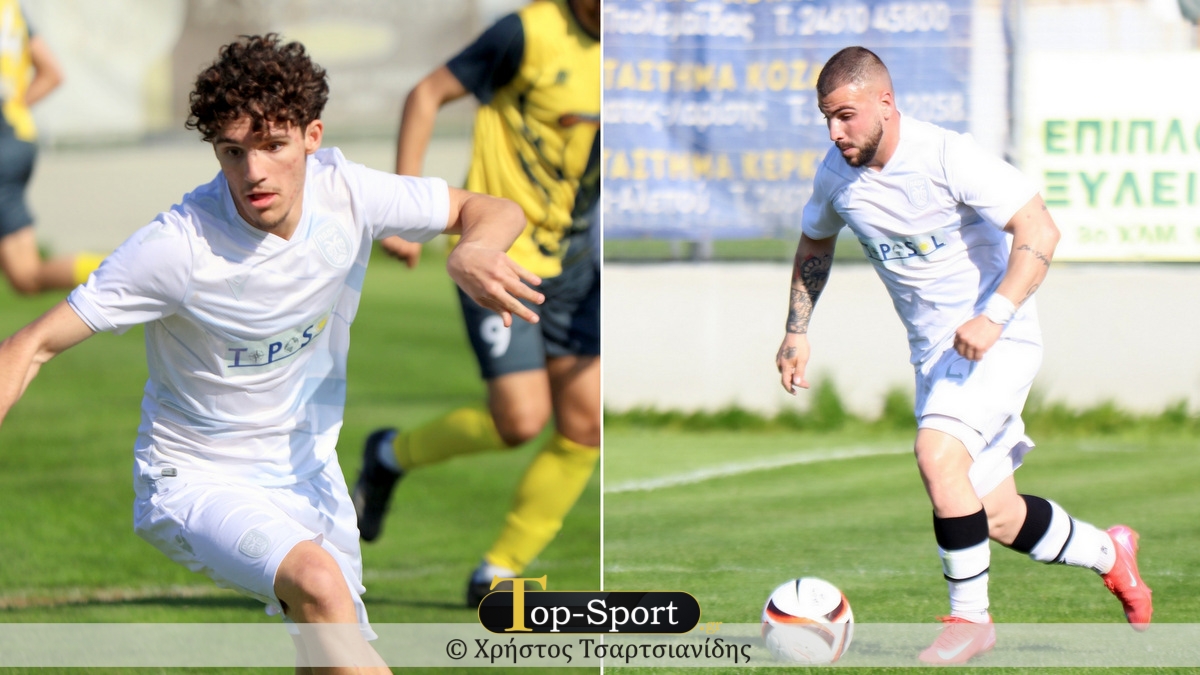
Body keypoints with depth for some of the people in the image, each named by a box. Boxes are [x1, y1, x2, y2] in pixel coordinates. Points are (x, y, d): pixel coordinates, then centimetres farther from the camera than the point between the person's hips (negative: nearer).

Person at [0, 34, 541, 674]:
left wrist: (471, 253, -25)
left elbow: (491, 210, 0)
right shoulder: (177, 247, -26)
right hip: (197, 482, -6)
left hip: (310, 471, 6)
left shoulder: (345, 193, -13)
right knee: (317, 581, -34)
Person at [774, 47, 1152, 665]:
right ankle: (1108, 554, 34)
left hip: (999, 339, -7)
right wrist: (797, 330, 11)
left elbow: (1039, 232, -22)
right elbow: (814, 245, 21)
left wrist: (992, 317, -31)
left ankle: (970, 617, -15)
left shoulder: (948, 157, -20)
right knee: (996, 517, 6)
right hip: (935, 351, 7)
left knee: (936, 453, -28)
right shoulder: (836, 175, -1)